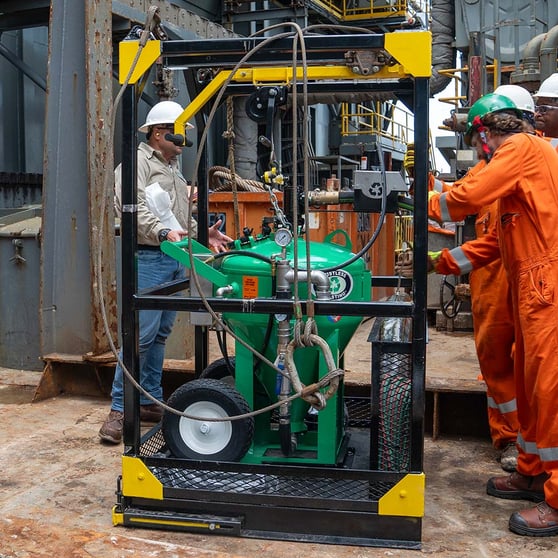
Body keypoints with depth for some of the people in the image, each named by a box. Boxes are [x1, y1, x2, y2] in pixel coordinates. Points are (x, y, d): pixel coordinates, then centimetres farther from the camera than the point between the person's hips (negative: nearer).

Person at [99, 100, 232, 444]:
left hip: (175, 260, 9)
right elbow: (134, 208, -21)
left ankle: (151, 402, 21)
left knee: (161, 334, 12)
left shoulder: (174, 169, 23)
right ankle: (120, 409, -4)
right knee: (141, 334, -11)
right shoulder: (138, 162, -5)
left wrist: (203, 234, 10)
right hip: (148, 259, -9)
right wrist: (163, 232, -33)